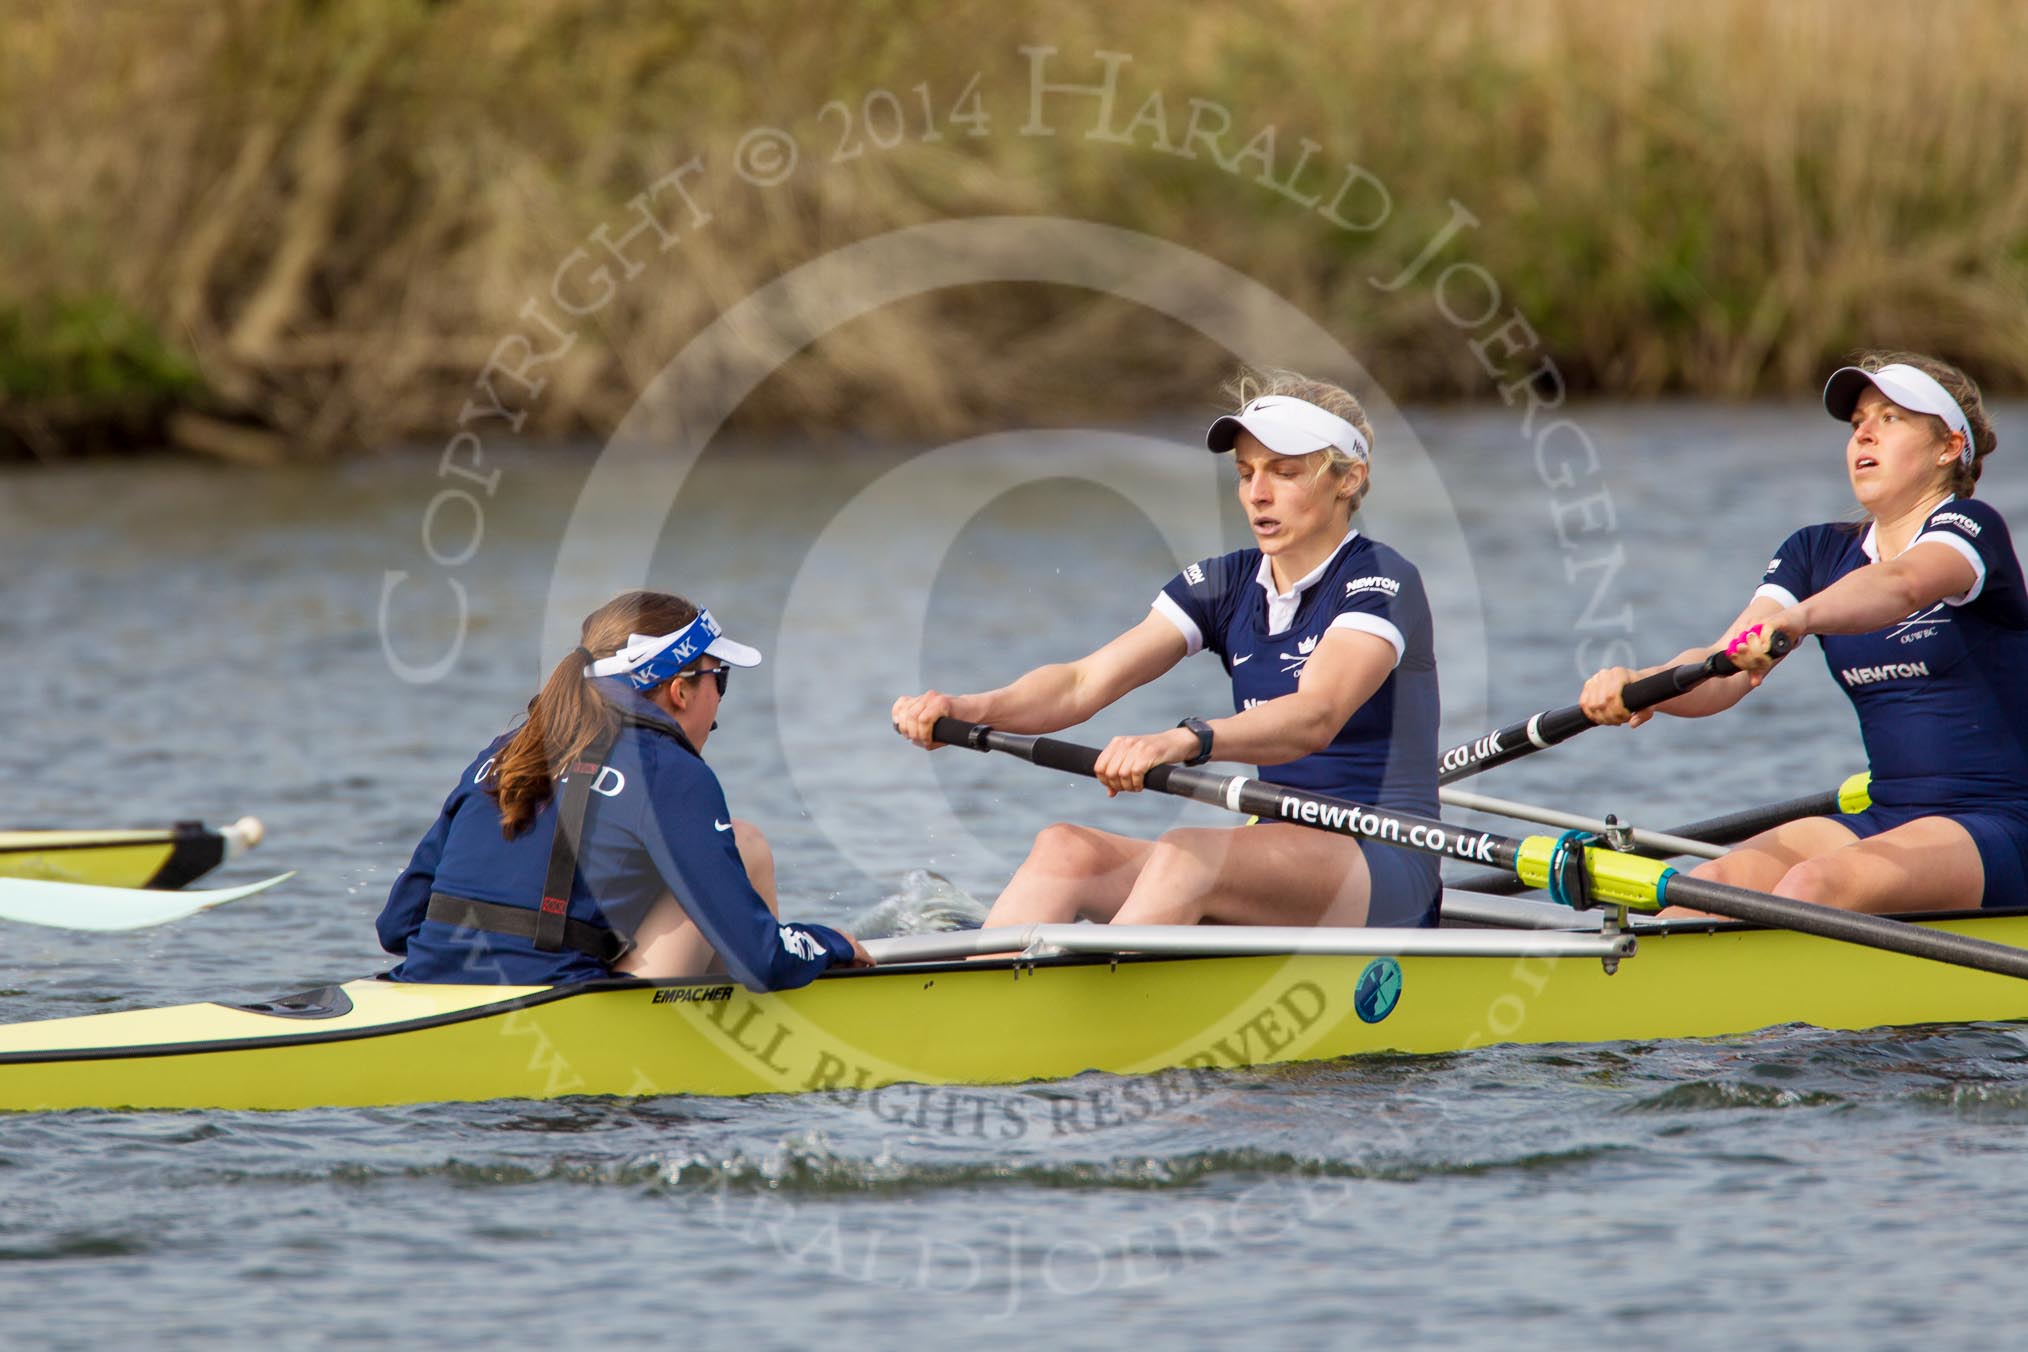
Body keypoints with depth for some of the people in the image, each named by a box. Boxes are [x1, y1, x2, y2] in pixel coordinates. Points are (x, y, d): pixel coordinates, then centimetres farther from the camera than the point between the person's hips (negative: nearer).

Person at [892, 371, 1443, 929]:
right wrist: (971, 708, -20)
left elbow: (1316, 718, -27)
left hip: (1386, 868, -7)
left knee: (1185, 856, -34)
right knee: (1063, 849, -16)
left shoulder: (1381, 580, -8)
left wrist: (1186, 741, -46)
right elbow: (1086, 681, 0)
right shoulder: (1227, 584, 12)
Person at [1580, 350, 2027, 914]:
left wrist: (1798, 619, -52)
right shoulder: (1820, 551, 13)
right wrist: (1638, 683, -25)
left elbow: (1901, 584, -31)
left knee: (1814, 885, -33)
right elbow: (1723, 675, -2)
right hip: (1885, 819, 6)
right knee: (1712, 884, -19)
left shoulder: (1974, 528, -6)